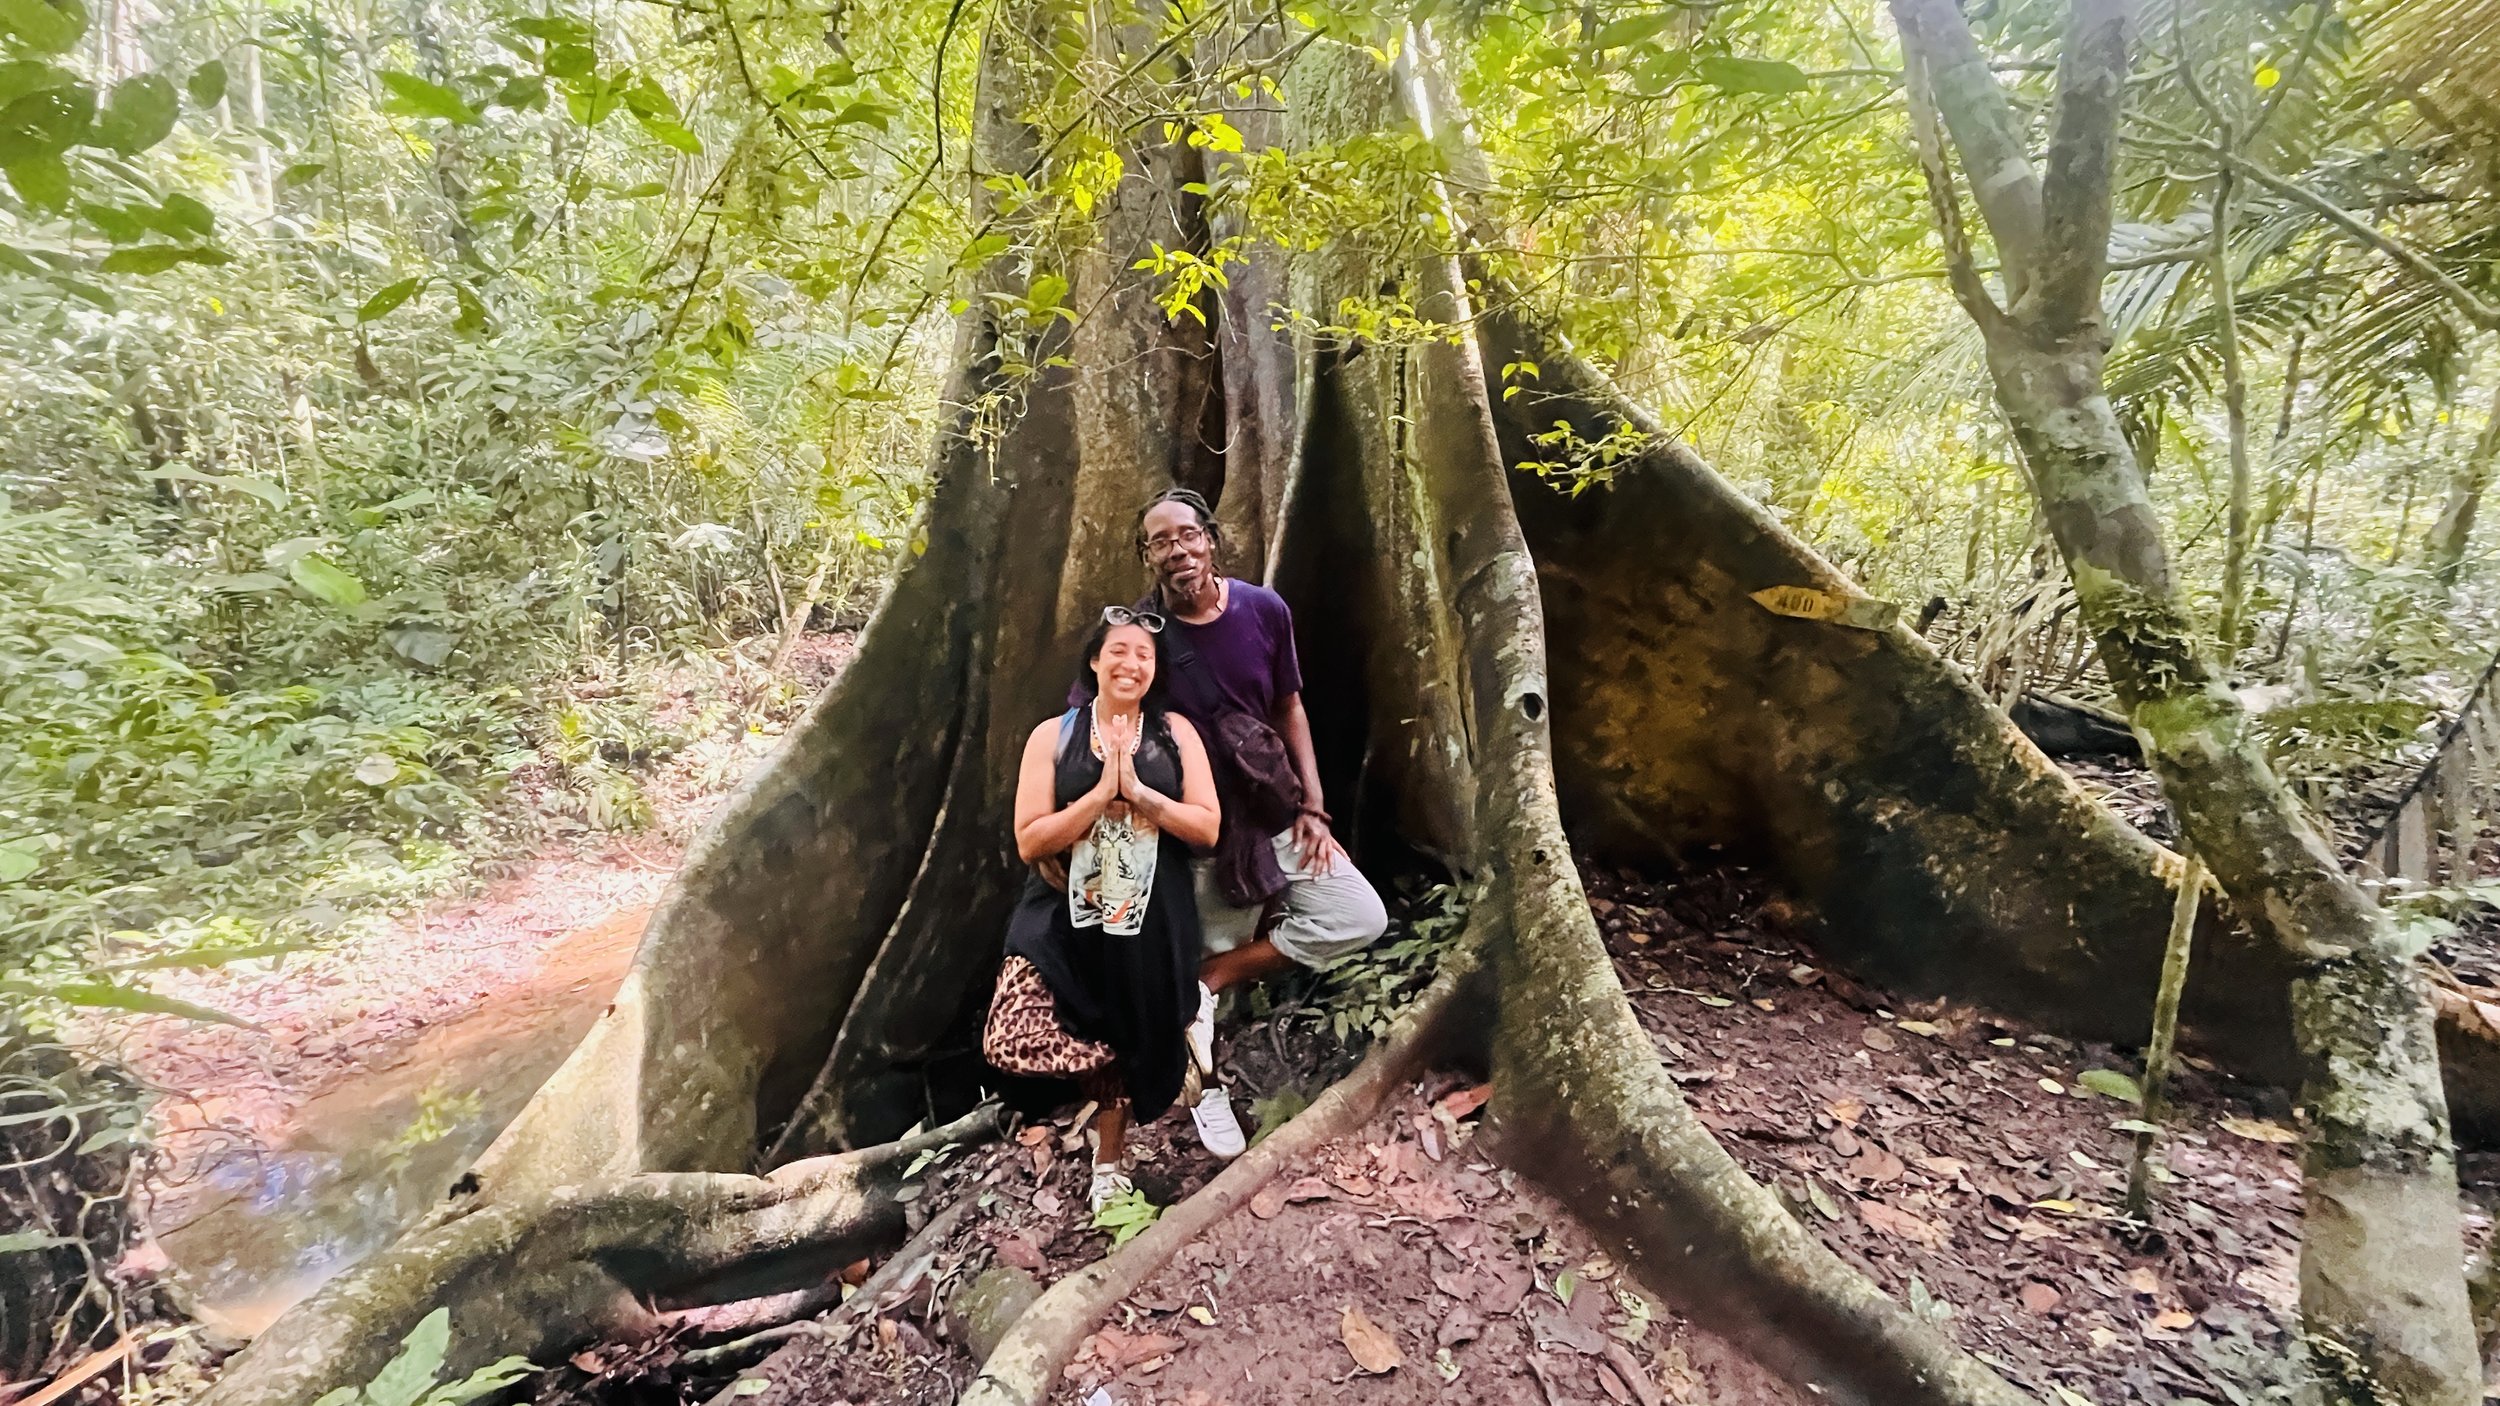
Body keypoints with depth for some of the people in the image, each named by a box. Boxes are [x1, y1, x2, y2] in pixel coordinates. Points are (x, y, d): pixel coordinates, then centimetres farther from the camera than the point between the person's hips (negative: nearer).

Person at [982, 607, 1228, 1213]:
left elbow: (1207, 827, -5)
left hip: (1151, 921, 0)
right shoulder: (1053, 736, -2)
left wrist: (1138, 791, -16)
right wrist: (1100, 794, -18)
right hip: (1067, 917, 0)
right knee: (1010, 1043, -14)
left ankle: (1107, 1168, 42)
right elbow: (1029, 842, -8)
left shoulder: (1175, 732, 1)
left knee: (1129, 1051, 13)